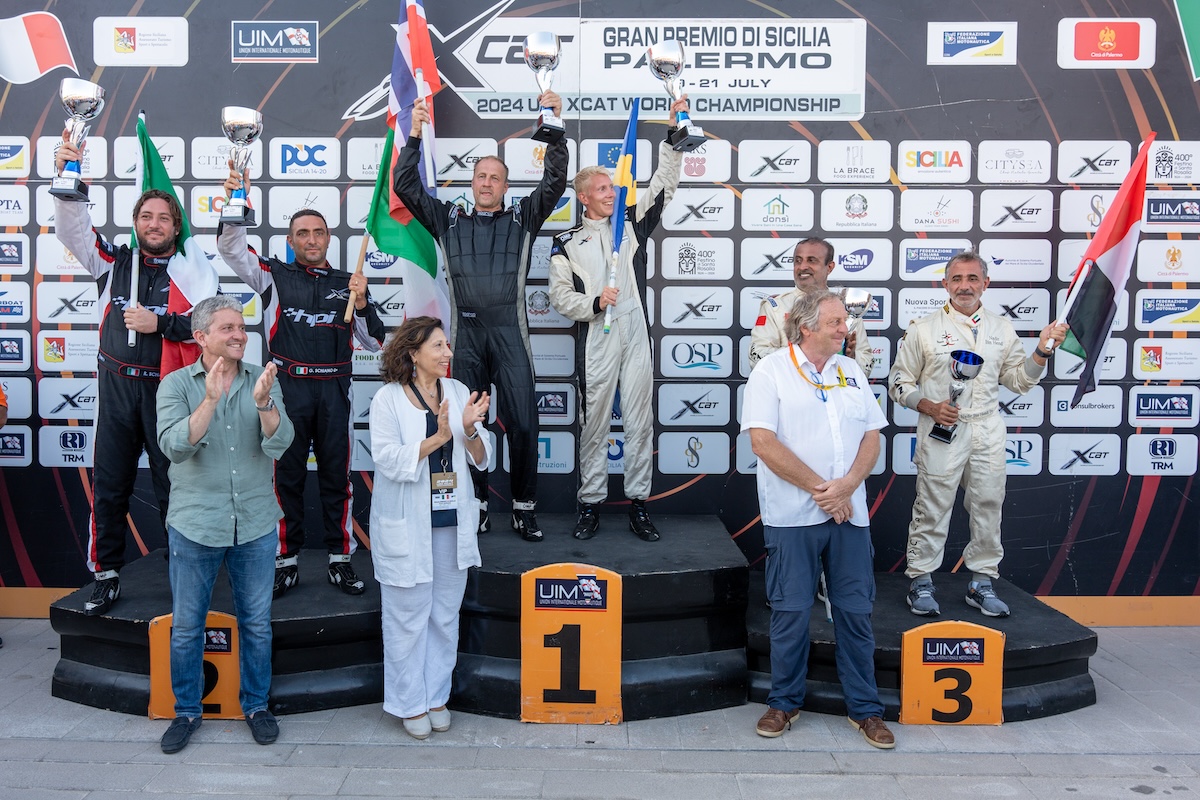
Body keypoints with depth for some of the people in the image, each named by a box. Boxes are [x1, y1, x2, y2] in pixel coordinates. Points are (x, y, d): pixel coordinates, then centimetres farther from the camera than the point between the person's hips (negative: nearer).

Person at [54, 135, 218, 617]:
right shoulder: (114, 261, 11)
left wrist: (160, 323, -16)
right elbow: (73, 230, -1)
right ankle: (106, 576, 20)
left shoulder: (195, 269, 2)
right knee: (109, 484, 8)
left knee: (174, 484, 5)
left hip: (169, 387, -3)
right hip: (117, 385, 3)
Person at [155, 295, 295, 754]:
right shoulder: (177, 384, -3)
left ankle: (256, 705, 30)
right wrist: (211, 398, -28)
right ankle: (187, 711, 30)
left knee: (256, 622, 12)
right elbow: (174, 446, -18)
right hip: (195, 524, -1)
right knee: (186, 626, 11)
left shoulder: (263, 380, -1)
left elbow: (279, 445, -12)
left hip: (255, 523, 1)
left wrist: (263, 402, -29)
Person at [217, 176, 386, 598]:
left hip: (334, 389, 1)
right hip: (288, 386, -1)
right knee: (286, 475, 4)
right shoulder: (275, 275, 9)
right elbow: (231, 248, -5)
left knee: (336, 475, 5)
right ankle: (286, 560, 15)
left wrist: (362, 302, -6)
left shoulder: (347, 284, 12)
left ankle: (340, 558, 16)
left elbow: (374, 342, 10)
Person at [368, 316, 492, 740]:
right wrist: (437, 438, -24)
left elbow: (480, 458, 5)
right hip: (407, 527, -4)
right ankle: (410, 704, 22)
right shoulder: (388, 398, -6)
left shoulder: (458, 391, 6)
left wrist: (470, 431, -15)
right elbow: (388, 459, -16)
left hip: (452, 522, 4)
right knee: (408, 618, 6)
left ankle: (437, 696, 29)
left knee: (445, 616, 13)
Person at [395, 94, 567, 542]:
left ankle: (524, 507, 9)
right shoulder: (448, 220, 17)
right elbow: (406, 187, 12)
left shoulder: (523, 218, 14)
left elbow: (554, 181, 3)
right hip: (465, 335, 2)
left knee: (522, 424, -4)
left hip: (509, 333, -1)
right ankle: (476, 505, 17)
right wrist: (415, 135, 4)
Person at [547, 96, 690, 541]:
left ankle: (638, 504, 12)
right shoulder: (567, 243, 9)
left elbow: (663, 186, 9)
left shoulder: (632, 224, 15)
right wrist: (595, 303, -14)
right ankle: (590, 505, 13)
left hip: (636, 338, 2)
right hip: (595, 342, -2)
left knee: (640, 421, 3)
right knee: (594, 423, 3)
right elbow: (560, 296, 2)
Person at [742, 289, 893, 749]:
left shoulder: (851, 372, 13)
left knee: (855, 610, 9)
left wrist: (847, 485, -8)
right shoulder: (772, 371, -3)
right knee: (791, 611, 4)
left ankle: (865, 708, 22)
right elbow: (763, 442, -12)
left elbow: (872, 436, 11)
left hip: (849, 512, 4)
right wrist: (819, 489, -12)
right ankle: (784, 702, 22)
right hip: (793, 516, -4)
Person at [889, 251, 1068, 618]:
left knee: (988, 506, 9)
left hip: (988, 432, 4)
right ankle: (920, 581, 11)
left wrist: (1042, 350, 0)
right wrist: (930, 407, -14)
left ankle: (982, 582, 22)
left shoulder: (1001, 329, 12)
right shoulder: (923, 329, 1)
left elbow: (1020, 380, 15)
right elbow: (899, 382, 1)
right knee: (932, 507, -1)